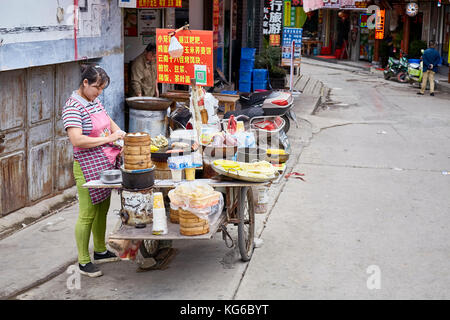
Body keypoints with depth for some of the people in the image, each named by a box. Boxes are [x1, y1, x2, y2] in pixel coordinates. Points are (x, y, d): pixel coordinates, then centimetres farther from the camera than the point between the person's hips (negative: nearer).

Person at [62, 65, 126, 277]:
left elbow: (110, 123, 25)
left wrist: (121, 136, 6)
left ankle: (100, 251, 34)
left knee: (102, 210, 19)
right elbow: (77, 140, -27)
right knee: (87, 214, -2)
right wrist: (108, 139, -23)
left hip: (105, 164, 9)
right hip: (87, 168, -9)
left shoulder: (95, 101, 11)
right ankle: (83, 262, 8)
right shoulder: (73, 107, -16)